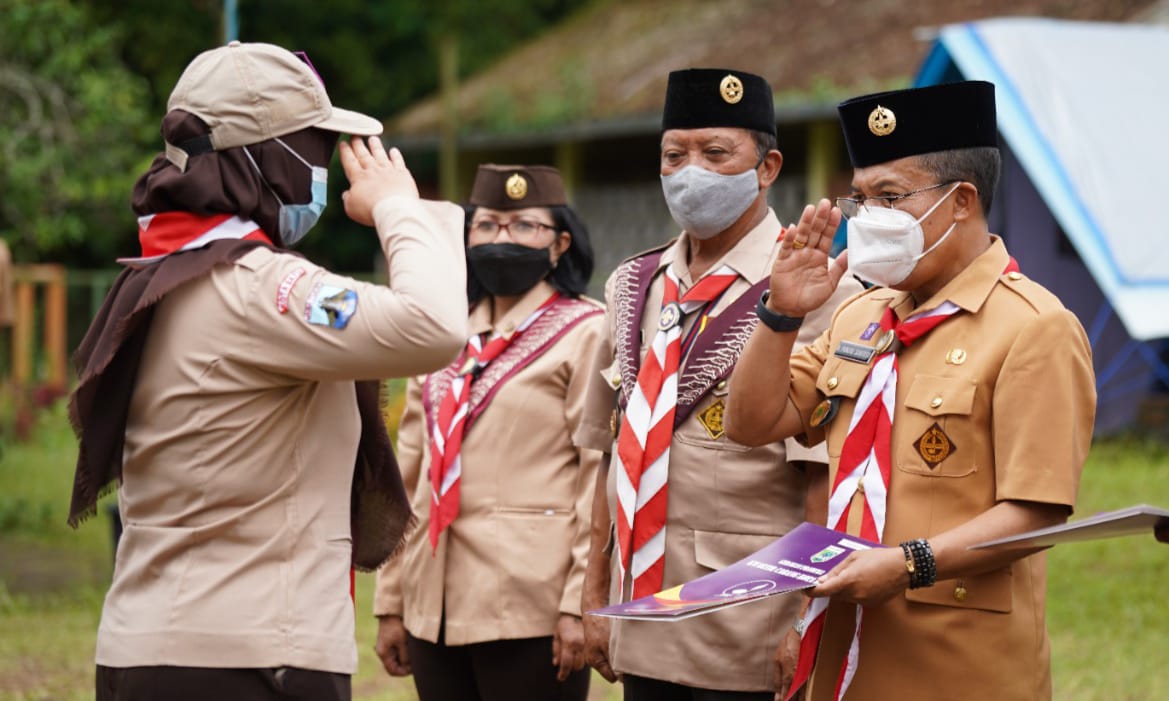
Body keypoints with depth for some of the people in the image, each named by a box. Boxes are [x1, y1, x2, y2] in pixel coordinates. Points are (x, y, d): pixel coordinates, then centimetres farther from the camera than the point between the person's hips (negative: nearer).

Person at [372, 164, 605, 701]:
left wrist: (582, 603, -16)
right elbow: (411, 478, 16)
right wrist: (391, 601, 12)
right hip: (435, 609, 6)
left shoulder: (586, 333, -2)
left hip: (530, 614, -6)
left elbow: (603, 477, -9)